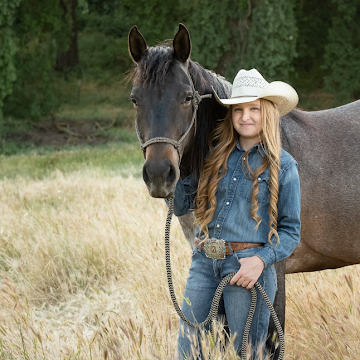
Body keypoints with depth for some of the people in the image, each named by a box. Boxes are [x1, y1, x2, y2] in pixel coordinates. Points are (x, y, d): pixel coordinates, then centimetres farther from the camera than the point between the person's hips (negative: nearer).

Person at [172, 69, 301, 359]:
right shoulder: (214, 155, 10)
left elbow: (291, 230, -1)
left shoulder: (283, 165, 0)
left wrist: (261, 259, -17)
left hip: (247, 267, -3)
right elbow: (181, 207, 10)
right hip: (204, 262, 4)